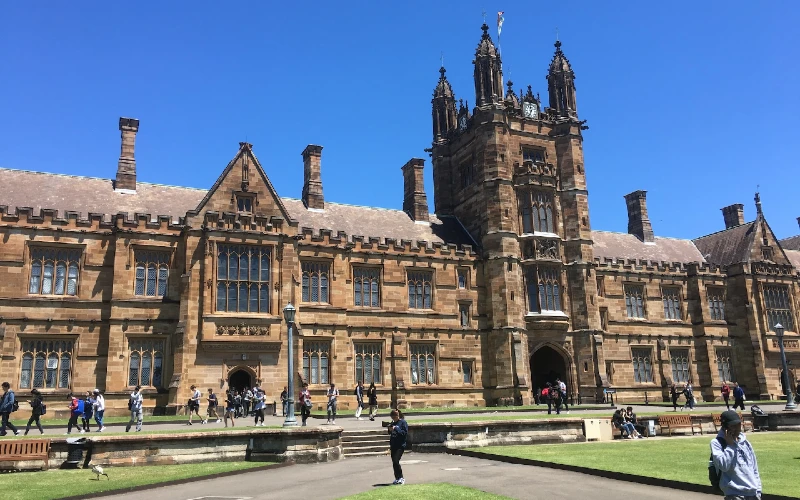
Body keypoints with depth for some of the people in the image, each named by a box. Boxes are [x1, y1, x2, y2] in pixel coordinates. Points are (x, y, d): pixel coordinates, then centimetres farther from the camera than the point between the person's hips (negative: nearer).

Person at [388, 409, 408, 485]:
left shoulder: (403, 422, -6)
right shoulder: (393, 423, 13)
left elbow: (405, 433, -13)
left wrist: (396, 429, -18)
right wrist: (390, 430, 0)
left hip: (400, 445, -7)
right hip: (393, 446, 7)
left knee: (396, 461, -16)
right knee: (394, 462, 8)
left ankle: (401, 478, -4)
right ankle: (397, 478, 19)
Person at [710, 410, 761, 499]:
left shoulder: (745, 442, 12)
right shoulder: (717, 443, -7)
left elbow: (754, 468, 17)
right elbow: (724, 465, -21)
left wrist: (758, 490, 12)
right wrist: (730, 445, -14)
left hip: (753, 493, 6)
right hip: (735, 494, -6)